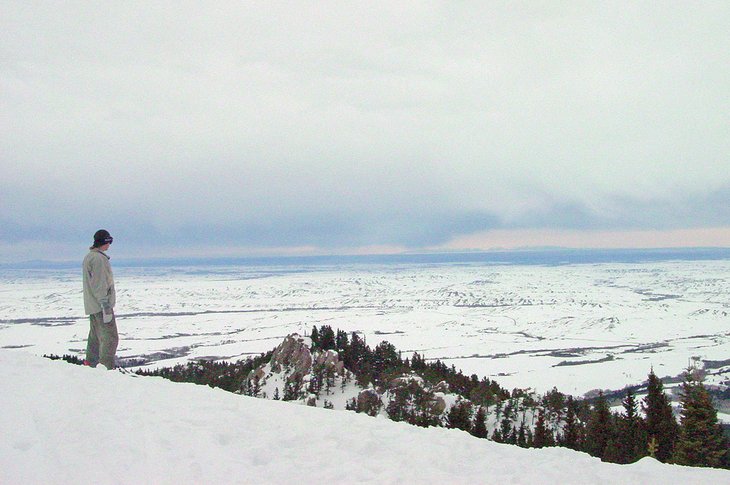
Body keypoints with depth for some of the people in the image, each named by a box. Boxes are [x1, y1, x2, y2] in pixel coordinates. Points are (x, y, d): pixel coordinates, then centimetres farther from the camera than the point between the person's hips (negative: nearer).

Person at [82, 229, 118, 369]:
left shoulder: (89, 257, 15)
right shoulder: (98, 258, -16)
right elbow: (100, 286, -21)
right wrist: (106, 308, -21)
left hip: (92, 306, 10)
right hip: (101, 305, -10)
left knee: (95, 337, 16)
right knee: (110, 338, -9)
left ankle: (89, 365, 21)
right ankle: (107, 368, -13)